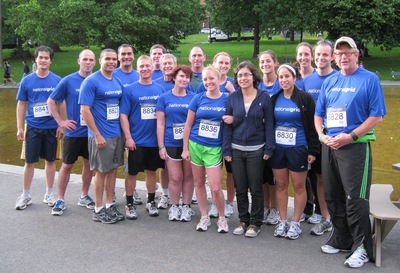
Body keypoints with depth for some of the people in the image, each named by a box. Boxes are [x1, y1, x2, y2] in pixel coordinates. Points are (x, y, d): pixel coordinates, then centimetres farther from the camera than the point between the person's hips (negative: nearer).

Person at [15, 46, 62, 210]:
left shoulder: (57, 80, -1)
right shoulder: (27, 81, 0)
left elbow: (61, 104, 4)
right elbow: (21, 105, 4)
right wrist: (19, 127, 0)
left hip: (51, 127, 0)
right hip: (32, 127, 0)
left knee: (50, 160, 9)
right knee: (30, 161, 5)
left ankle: (48, 194, 23)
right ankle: (25, 196, 19)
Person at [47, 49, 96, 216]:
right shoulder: (68, 81, -6)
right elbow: (51, 101, 1)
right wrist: (61, 121, -4)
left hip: (92, 131, 2)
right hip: (74, 132, -2)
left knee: (89, 163, 12)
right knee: (67, 165, 6)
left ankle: (84, 196, 27)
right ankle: (60, 200, 16)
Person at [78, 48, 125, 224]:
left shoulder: (118, 82, 10)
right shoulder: (91, 81, -11)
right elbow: (85, 110, -15)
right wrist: (98, 135, -18)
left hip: (117, 134, 6)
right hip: (101, 135, -6)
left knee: (113, 170, 12)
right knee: (101, 171, 2)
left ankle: (110, 206, 24)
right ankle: (98, 210, 15)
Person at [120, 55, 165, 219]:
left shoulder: (160, 89, 5)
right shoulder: (130, 90, -4)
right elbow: (123, 115, -6)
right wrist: (128, 137, -13)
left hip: (155, 140, 3)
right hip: (136, 141, -3)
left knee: (151, 171, 14)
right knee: (132, 173, 6)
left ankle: (151, 202, 28)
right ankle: (129, 204, 19)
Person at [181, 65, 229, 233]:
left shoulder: (227, 99, -3)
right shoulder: (198, 99, -1)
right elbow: (188, 125, 4)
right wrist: (185, 148, 2)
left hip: (214, 149, -2)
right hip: (195, 146, 2)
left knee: (215, 187, -6)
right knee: (199, 182, 10)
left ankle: (222, 218, 16)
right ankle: (204, 217, 25)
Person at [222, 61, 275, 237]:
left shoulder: (264, 97, -2)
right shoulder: (233, 98, 4)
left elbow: (269, 124, -2)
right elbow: (227, 124, 4)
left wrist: (269, 148, -8)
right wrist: (226, 149, -1)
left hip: (256, 149, -2)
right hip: (236, 149, 2)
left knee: (256, 188, 4)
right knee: (240, 188, 9)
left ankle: (255, 223, 18)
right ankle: (243, 221, 24)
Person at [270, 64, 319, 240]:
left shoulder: (305, 98, -6)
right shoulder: (275, 99, 6)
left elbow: (312, 126, -6)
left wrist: (313, 150, -9)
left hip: (298, 148, -4)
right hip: (277, 148, 4)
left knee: (299, 186, 4)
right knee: (281, 185, 9)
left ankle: (295, 223, 16)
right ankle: (282, 221, 21)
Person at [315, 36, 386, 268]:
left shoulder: (369, 79, -3)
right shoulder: (329, 82, 14)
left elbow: (377, 115, -9)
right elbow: (319, 114, 19)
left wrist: (350, 136, -17)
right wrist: (322, 135, 0)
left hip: (356, 146, -6)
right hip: (330, 146, 6)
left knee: (355, 199, -8)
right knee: (333, 197, 12)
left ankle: (361, 247, 3)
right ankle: (340, 240, 27)